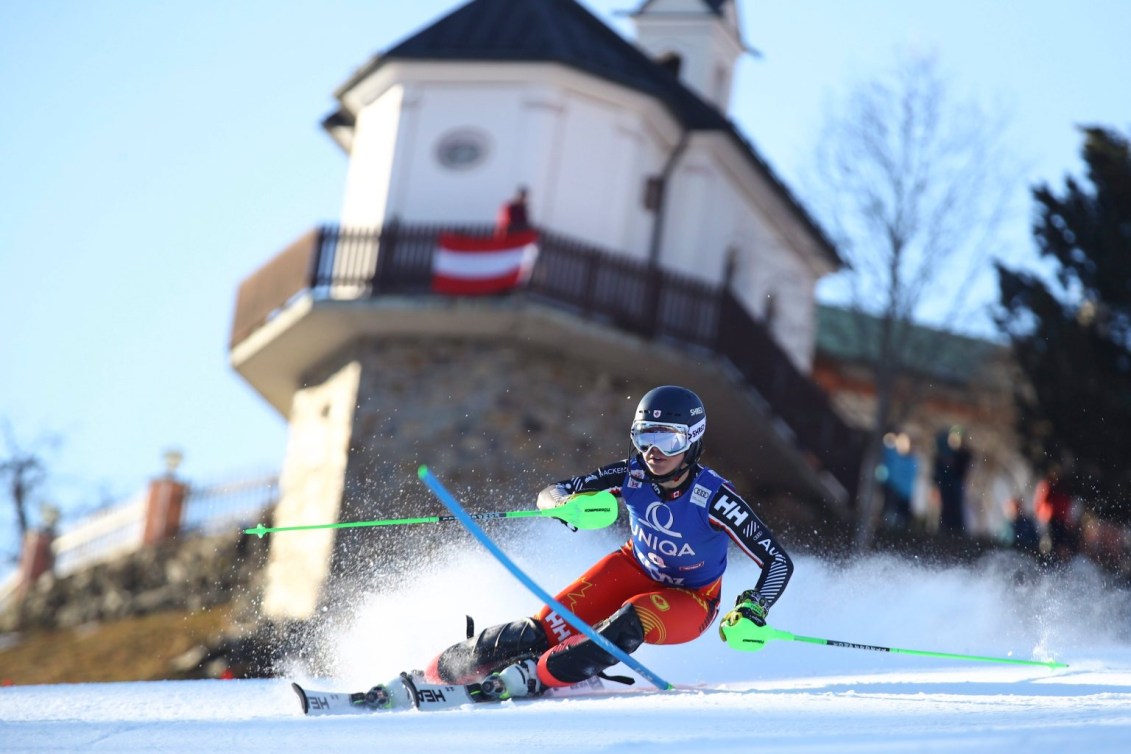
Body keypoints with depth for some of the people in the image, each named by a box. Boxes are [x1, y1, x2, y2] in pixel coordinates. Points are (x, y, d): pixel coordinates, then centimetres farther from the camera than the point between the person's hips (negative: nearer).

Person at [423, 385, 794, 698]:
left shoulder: (715, 498, -30)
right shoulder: (631, 475, -20)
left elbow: (779, 560, -25)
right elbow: (550, 495, -14)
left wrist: (753, 609, -41)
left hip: (690, 600, -3)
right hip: (636, 568, 3)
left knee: (630, 623, -36)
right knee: (554, 624, -19)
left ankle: (537, 675, -32)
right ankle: (440, 669, -12)